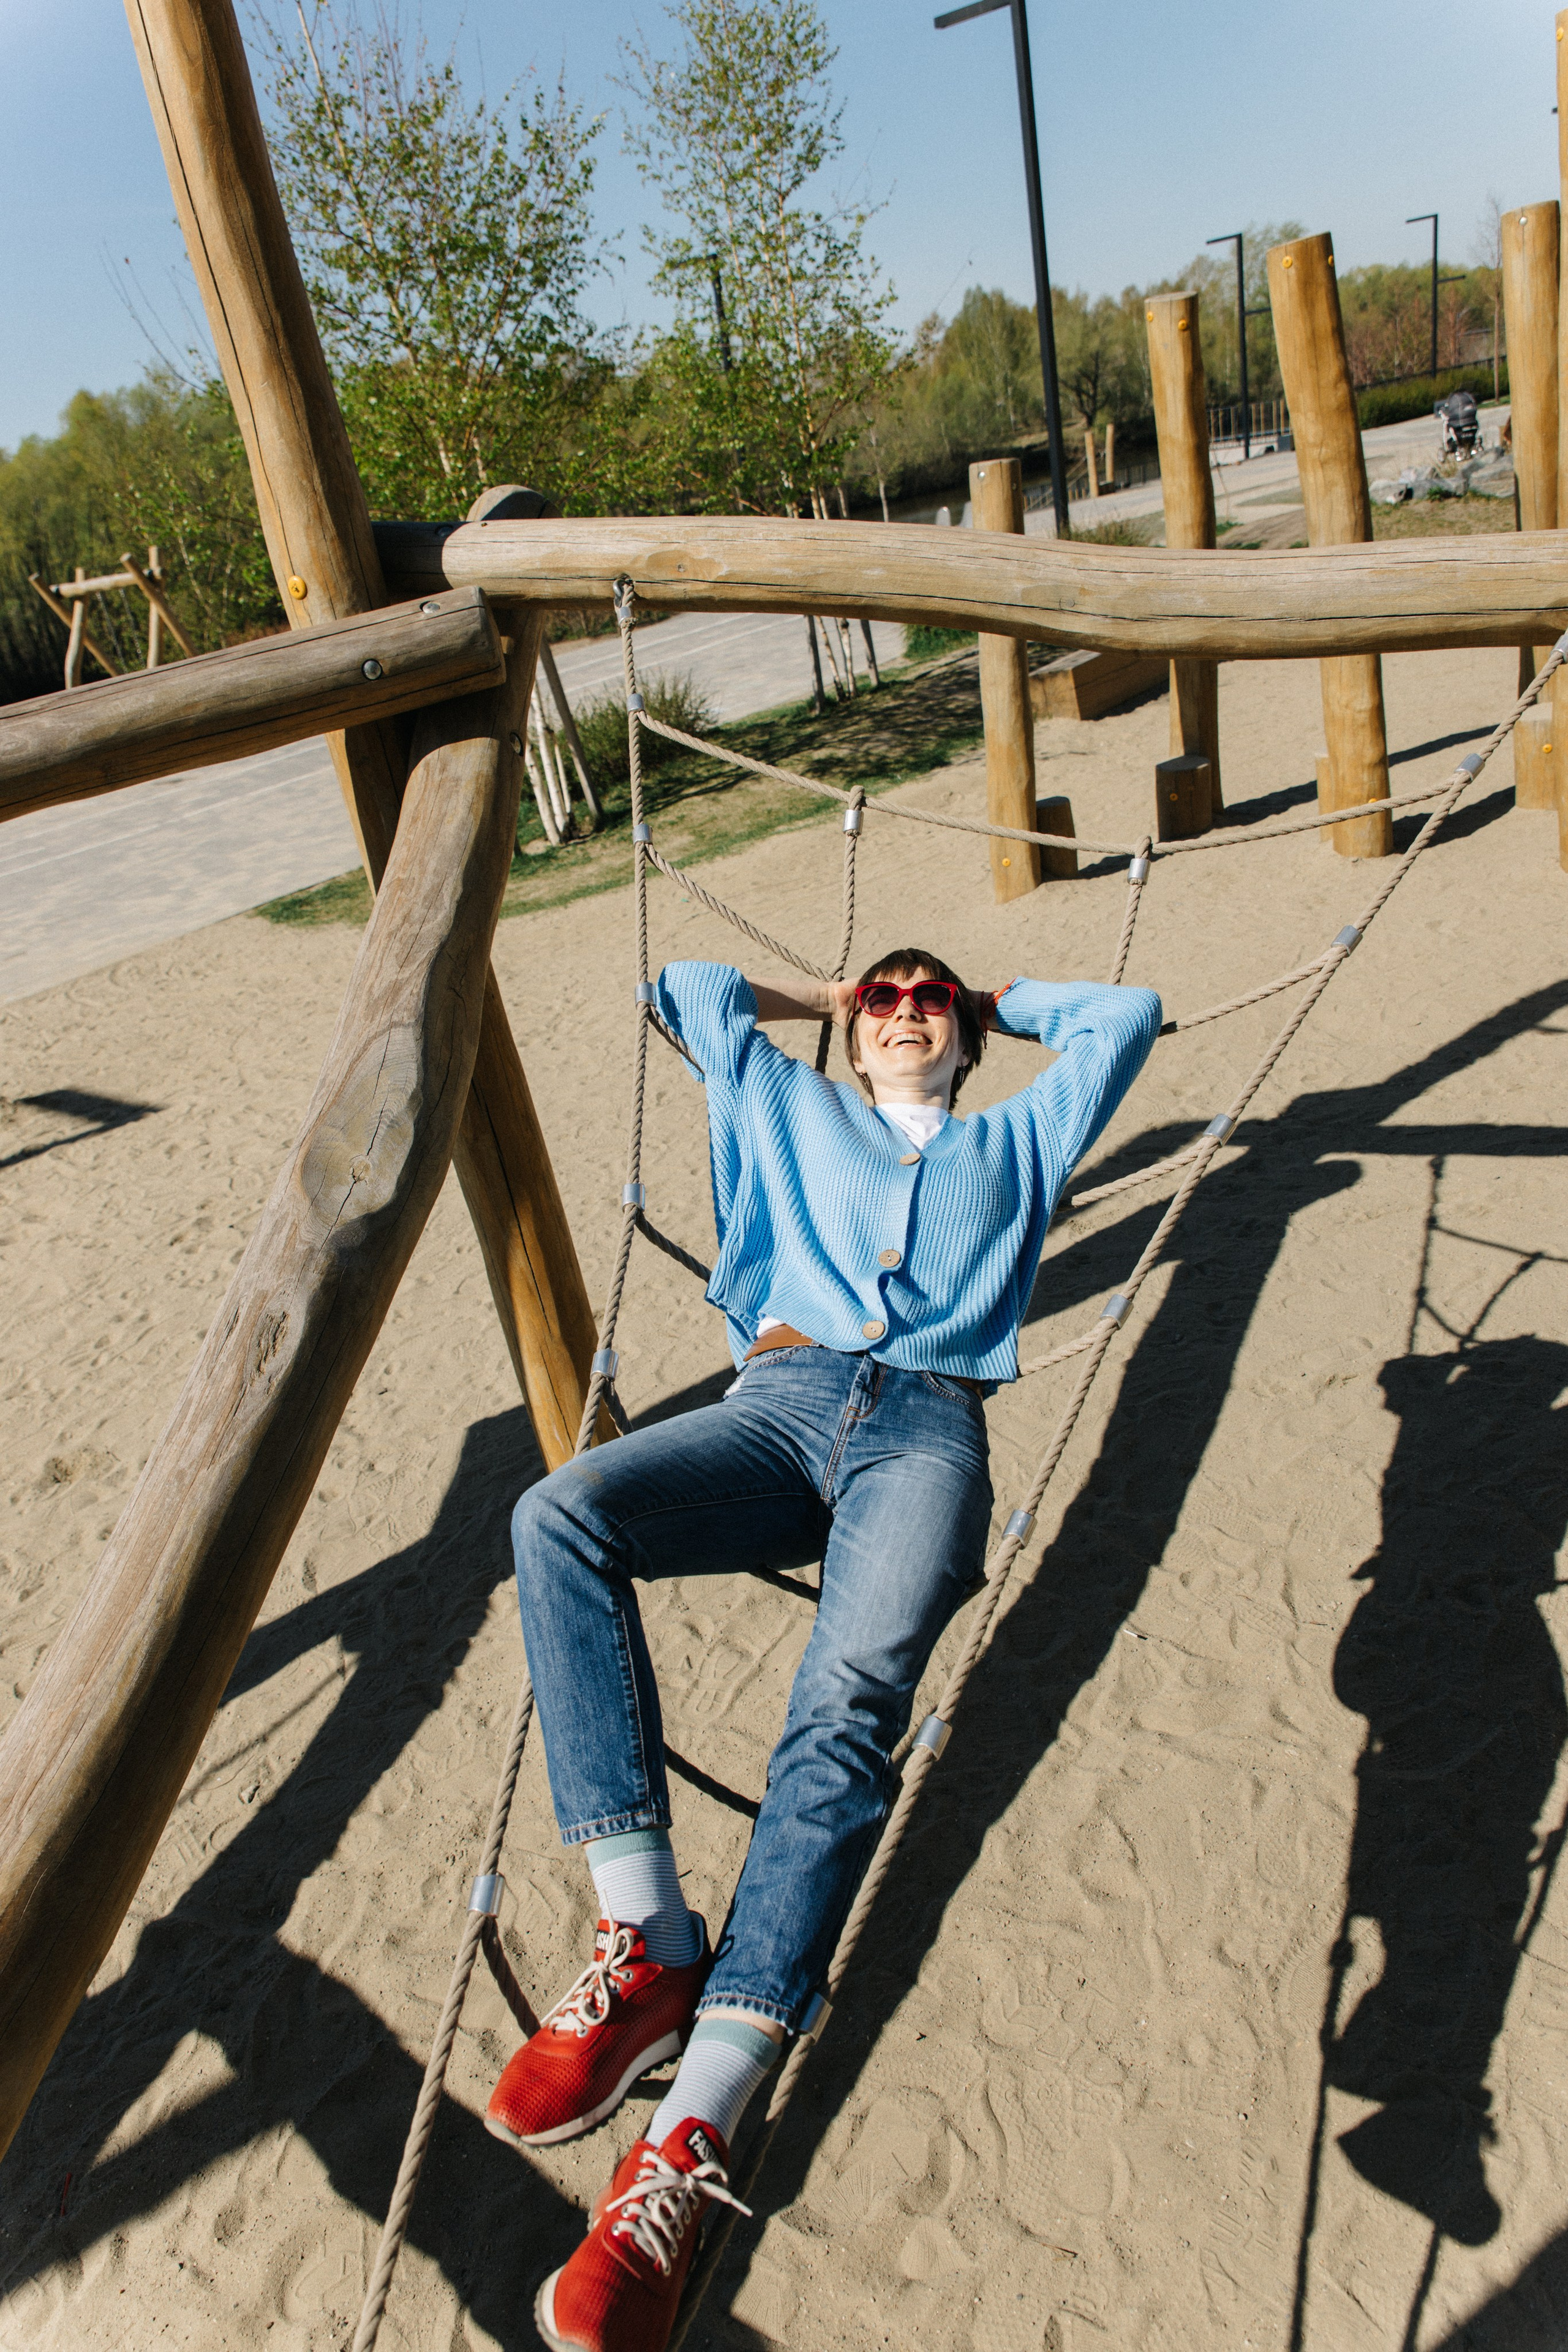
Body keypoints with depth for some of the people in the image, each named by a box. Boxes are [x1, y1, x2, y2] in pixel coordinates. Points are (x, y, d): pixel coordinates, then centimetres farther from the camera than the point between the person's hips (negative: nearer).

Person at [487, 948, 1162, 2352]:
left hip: (929, 1428, -2)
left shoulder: (1014, 1142, 34)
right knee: (562, 1515, -30)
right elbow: (687, 991, 43)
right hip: (785, 1399, 2)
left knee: (848, 1705, -31)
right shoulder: (791, 1113, 35)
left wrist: (999, 1003, 45)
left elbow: (1131, 1013, 36)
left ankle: (692, 2142, -37)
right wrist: (818, 1000, 49)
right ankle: (648, 1944, -30)